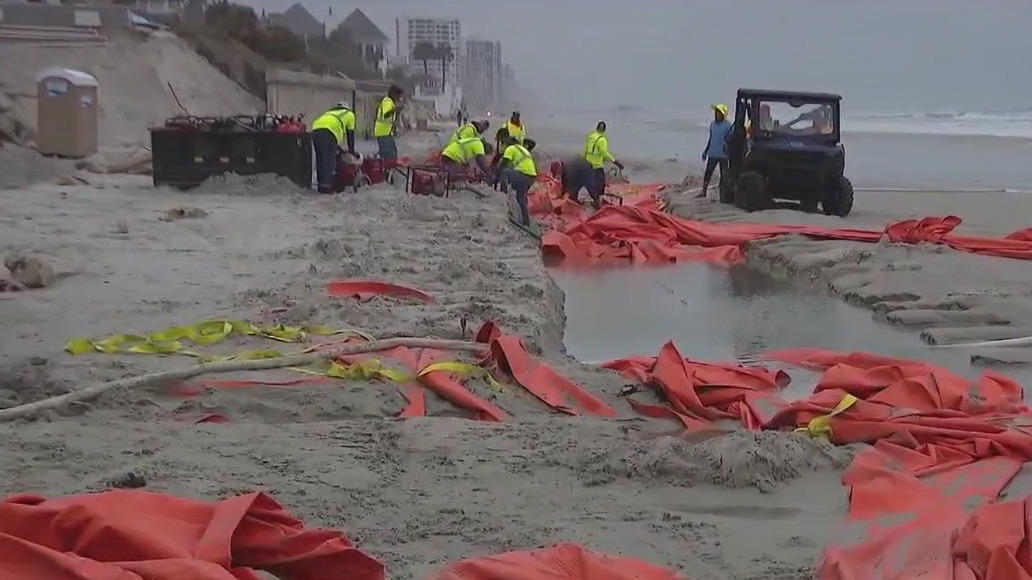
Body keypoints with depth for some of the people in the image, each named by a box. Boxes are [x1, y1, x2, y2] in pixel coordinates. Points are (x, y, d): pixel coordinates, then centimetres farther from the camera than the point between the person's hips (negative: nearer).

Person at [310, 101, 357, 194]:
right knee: (329, 161, -6)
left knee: (320, 160, 13)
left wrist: (339, 148, 46)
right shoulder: (349, 114, 26)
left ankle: (321, 186, 16)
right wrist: (351, 151, 34)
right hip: (328, 131, -6)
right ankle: (326, 187, -11)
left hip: (315, 128, 6)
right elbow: (350, 134, 26)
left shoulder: (331, 113, 41)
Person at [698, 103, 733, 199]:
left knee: (724, 174, 3)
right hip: (712, 154, 6)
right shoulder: (713, 124, 9)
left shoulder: (728, 125, -10)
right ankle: (703, 191, 10)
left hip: (723, 154, -5)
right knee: (707, 172, 5)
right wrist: (706, 151, 19)